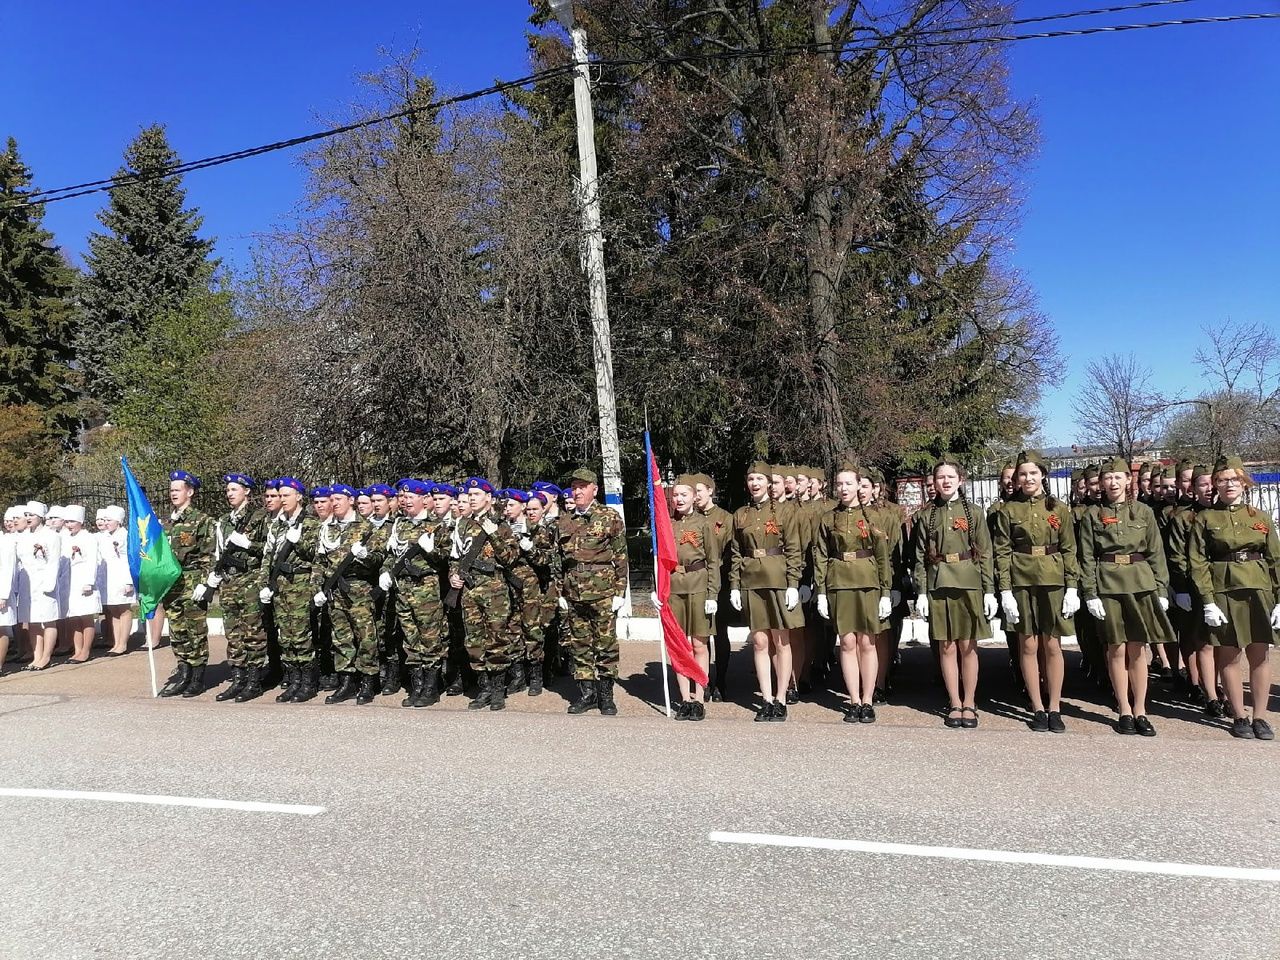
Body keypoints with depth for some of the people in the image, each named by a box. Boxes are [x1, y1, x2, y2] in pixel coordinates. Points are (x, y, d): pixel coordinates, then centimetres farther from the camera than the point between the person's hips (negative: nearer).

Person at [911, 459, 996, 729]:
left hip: (968, 584, -1)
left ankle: (969, 704, 16)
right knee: (946, 647, 5)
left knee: (968, 646, 3)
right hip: (938, 585, 1)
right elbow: (920, 556, 5)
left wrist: (989, 591, -3)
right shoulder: (925, 515, 6)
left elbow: (985, 554, 2)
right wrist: (921, 592, -1)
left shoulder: (973, 513, 3)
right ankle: (955, 704, 16)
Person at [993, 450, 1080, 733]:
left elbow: (1069, 550, 4)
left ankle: (1054, 709, 15)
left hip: (1053, 582, 0)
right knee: (1028, 646, 4)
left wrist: (1072, 587, -3)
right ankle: (1038, 709, 14)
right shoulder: (1008, 510, 2)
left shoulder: (1059, 508, 4)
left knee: (1052, 646, 4)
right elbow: (1001, 552, -1)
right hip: (1021, 582, 0)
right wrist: (1005, 591, -8)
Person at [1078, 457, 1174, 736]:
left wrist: (1162, 590, 1)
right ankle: (1125, 711, 13)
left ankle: (1140, 711, 14)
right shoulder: (1093, 515, 3)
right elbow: (1087, 558, 1)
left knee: (1138, 649, 5)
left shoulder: (1144, 512, 7)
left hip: (1141, 583, 1)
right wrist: (1090, 594, -7)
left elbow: (1156, 553, 7)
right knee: (1117, 649, 3)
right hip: (1107, 585, -1)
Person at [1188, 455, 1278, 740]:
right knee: (1228, 657, 3)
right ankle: (1239, 717, 15)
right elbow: (1197, 561, -4)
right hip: (1223, 591, -2)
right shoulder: (1204, 518, 2)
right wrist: (1208, 601, -12)